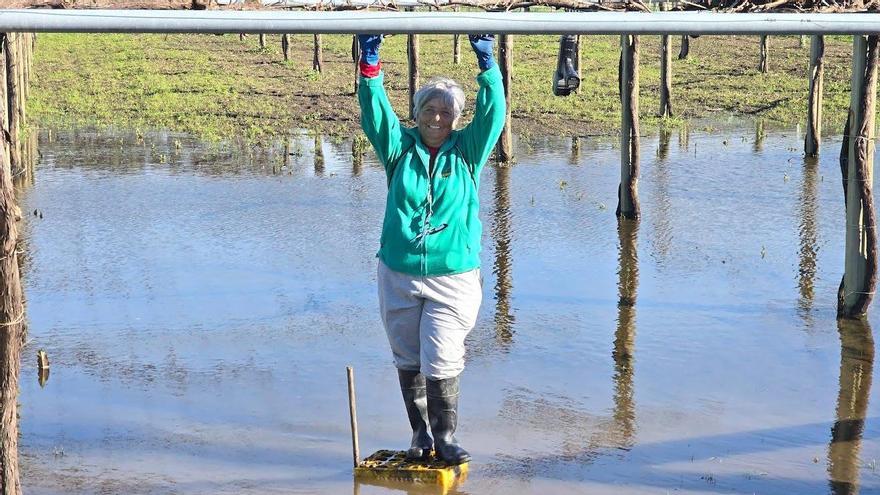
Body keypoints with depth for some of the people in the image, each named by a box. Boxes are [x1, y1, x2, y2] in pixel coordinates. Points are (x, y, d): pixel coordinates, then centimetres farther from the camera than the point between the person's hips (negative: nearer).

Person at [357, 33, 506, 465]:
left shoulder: (467, 152, 4)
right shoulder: (400, 148, 5)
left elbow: (492, 115, -7)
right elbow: (375, 113, -7)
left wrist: (487, 64, -16)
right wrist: (370, 64, -18)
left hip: (453, 279, -2)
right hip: (398, 276, 2)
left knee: (441, 364, -6)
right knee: (408, 362, 11)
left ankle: (445, 438, 10)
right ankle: (421, 434, 25)